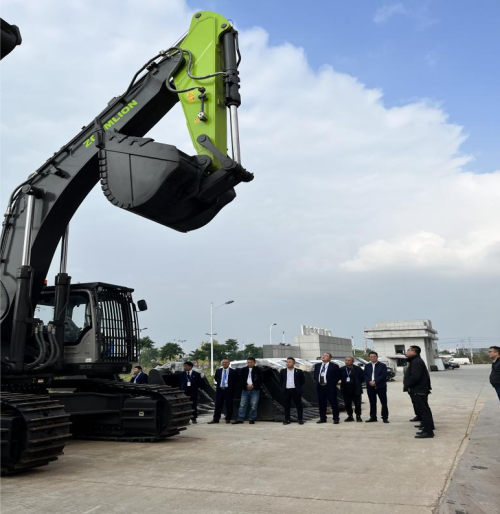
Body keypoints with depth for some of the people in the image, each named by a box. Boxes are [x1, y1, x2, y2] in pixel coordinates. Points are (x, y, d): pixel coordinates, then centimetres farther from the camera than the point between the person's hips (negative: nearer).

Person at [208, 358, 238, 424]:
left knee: (229, 405, 2)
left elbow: (236, 381, 4)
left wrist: (231, 387, 2)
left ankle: (228, 419, 11)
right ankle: (216, 419, 8)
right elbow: (216, 379, 23)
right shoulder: (218, 371, 8)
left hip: (229, 390, -3)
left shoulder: (233, 371, -2)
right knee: (218, 405, 4)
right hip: (219, 390, 3)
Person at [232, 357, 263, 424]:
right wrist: (246, 385, -11)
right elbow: (241, 380, 4)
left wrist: (253, 385, -12)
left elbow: (260, 380, -1)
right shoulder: (243, 370, 10)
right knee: (242, 405, 0)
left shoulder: (258, 370, 3)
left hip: (255, 390, -2)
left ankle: (252, 419, 5)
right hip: (245, 390, 2)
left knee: (253, 405, -4)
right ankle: (240, 419, 4)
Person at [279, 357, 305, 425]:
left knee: (299, 405, 2)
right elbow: (281, 381, 17)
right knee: (287, 406, 5)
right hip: (286, 391, 2)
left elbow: (303, 380, 7)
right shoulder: (283, 371, 6)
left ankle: (300, 419, 10)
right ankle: (287, 420, 12)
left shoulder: (299, 371, -1)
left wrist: (299, 387, 4)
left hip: (296, 390, -2)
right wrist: (283, 387, 8)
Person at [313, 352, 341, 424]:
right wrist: (317, 382, 10)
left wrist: (332, 383, -4)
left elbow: (338, 376, -1)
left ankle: (336, 419, 7)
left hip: (330, 388, -5)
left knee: (333, 403, -1)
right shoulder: (317, 366, 12)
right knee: (321, 404, 9)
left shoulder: (334, 366, -4)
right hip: (320, 387, 5)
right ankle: (322, 418, 19)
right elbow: (315, 375, 22)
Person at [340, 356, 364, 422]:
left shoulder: (358, 369, -4)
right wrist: (343, 383, 8)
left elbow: (362, 378, 1)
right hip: (346, 390, 3)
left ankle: (358, 416, 15)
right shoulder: (342, 369, 4)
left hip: (355, 389, -3)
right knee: (347, 404, 5)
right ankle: (350, 416, 17)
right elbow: (339, 377, 16)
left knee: (357, 404, 1)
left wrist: (357, 384, 1)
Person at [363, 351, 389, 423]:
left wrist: (375, 381, -17)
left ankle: (385, 417, 4)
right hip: (370, 386, 3)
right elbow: (365, 375, 7)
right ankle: (373, 417, 15)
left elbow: (384, 375, -9)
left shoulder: (382, 365, 2)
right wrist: (369, 381, -12)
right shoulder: (367, 366, 14)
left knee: (384, 402, -3)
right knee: (372, 403, 8)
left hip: (380, 386, -3)